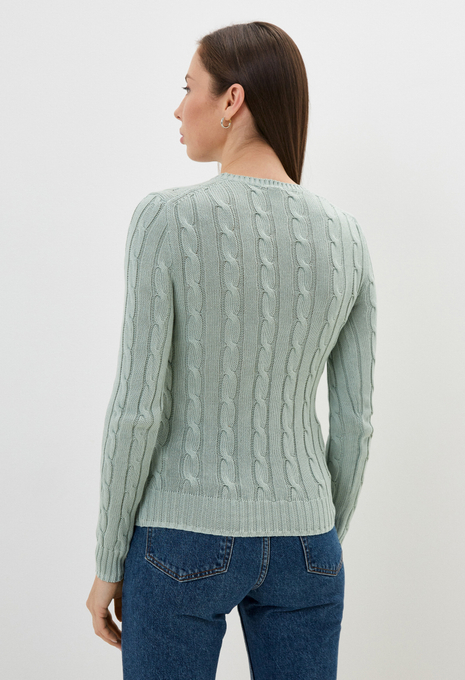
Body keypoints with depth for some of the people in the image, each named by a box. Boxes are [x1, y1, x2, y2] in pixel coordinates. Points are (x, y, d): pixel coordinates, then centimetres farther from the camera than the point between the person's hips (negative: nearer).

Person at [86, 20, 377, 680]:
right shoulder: (345, 237, -1)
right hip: (299, 540, 4)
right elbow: (354, 420, 2)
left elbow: (138, 407, -14)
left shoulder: (168, 218, -14)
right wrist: (325, 545, 16)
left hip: (185, 539, -3)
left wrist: (109, 562, -2)